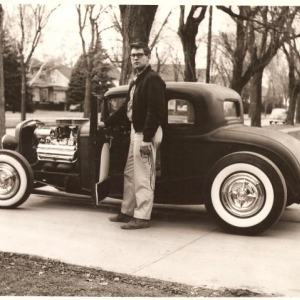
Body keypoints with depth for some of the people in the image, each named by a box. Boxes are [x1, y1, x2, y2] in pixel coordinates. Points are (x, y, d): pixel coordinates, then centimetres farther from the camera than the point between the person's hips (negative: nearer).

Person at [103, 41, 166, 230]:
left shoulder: (153, 79, -14)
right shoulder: (136, 80, 17)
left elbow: (155, 112, -21)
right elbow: (127, 107, 24)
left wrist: (147, 138, -25)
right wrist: (107, 123, 26)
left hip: (146, 133, -10)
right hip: (136, 131, 10)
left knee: (142, 177, -5)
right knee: (130, 174, 16)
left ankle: (142, 218, 4)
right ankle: (128, 212, 28)